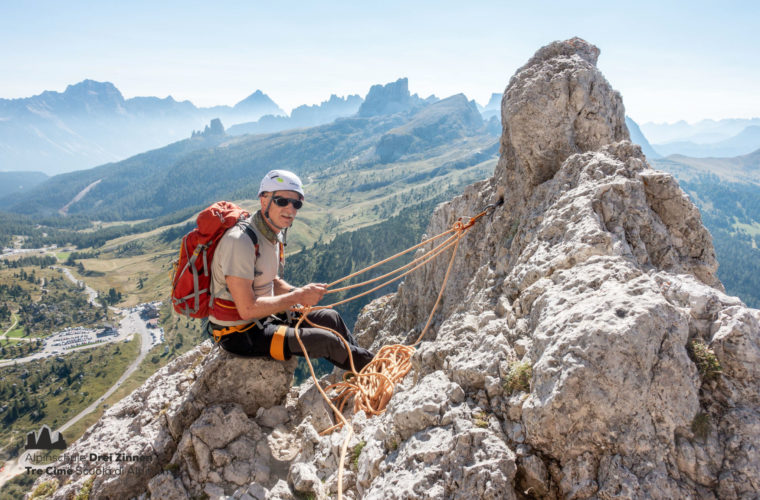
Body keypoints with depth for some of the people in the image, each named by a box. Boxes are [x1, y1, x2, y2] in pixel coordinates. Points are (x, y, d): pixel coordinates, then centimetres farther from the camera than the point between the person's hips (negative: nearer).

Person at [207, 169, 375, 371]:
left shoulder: (274, 235, 2)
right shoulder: (240, 241, -27)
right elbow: (247, 309, -30)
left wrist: (298, 292, -5)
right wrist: (298, 297, -23)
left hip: (262, 317, 9)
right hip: (239, 333, -9)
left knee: (330, 318, 9)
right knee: (326, 341, -13)